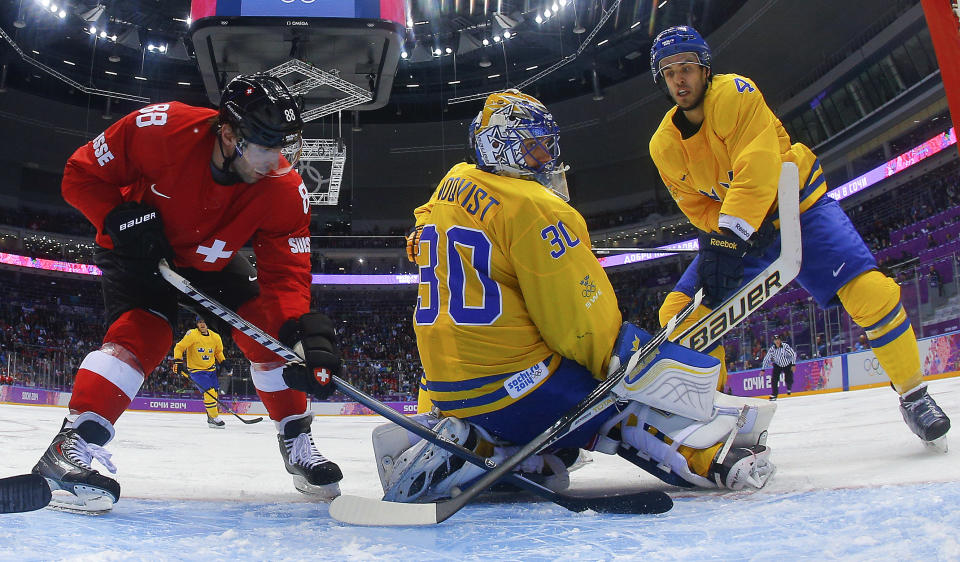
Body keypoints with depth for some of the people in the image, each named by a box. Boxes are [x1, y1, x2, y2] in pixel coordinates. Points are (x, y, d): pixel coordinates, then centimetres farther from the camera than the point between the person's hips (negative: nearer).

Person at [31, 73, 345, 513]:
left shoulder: (285, 190, -28)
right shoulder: (160, 129, -33)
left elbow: (285, 271, -28)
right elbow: (82, 175, -18)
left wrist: (304, 328, -45)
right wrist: (122, 219, -33)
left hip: (212, 260, 3)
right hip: (138, 251, -3)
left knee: (267, 328, -9)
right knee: (142, 332, -26)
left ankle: (296, 442, 6)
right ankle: (69, 447, -21)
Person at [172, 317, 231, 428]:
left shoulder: (215, 337, 1)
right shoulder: (192, 335, -13)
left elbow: (218, 351, 18)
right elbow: (179, 347, -8)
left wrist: (223, 362, 5)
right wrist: (178, 361, -18)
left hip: (211, 369, 6)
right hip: (196, 370, -6)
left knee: (215, 393, 9)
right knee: (209, 391, -19)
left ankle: (211, 419, 26)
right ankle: (214, 418, -10)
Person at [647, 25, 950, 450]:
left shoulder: (735, 93, -20)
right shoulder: (663, 146, -5)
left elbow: (757, 171, -31)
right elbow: (698, 207, -3)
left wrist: (730, 233, -40)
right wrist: (719, 237, -22)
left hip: (798, 205, -4)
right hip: (737, 231, 4)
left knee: (870, 292, -21)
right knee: (678, 314, -10)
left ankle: (914, 395, 3)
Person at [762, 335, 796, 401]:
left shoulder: (785, 346, -25)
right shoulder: (772, 349, -16)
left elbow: (793, 354, -19)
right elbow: (766, 359, -10)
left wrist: (793, 364, -25)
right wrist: (763, 369, -10)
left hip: (788, 365, -2)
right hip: (777, 365, 2)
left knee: (789, 380, -7)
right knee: (774, 379, -13)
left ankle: (789, 388, 29)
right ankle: (774, 394, -1)